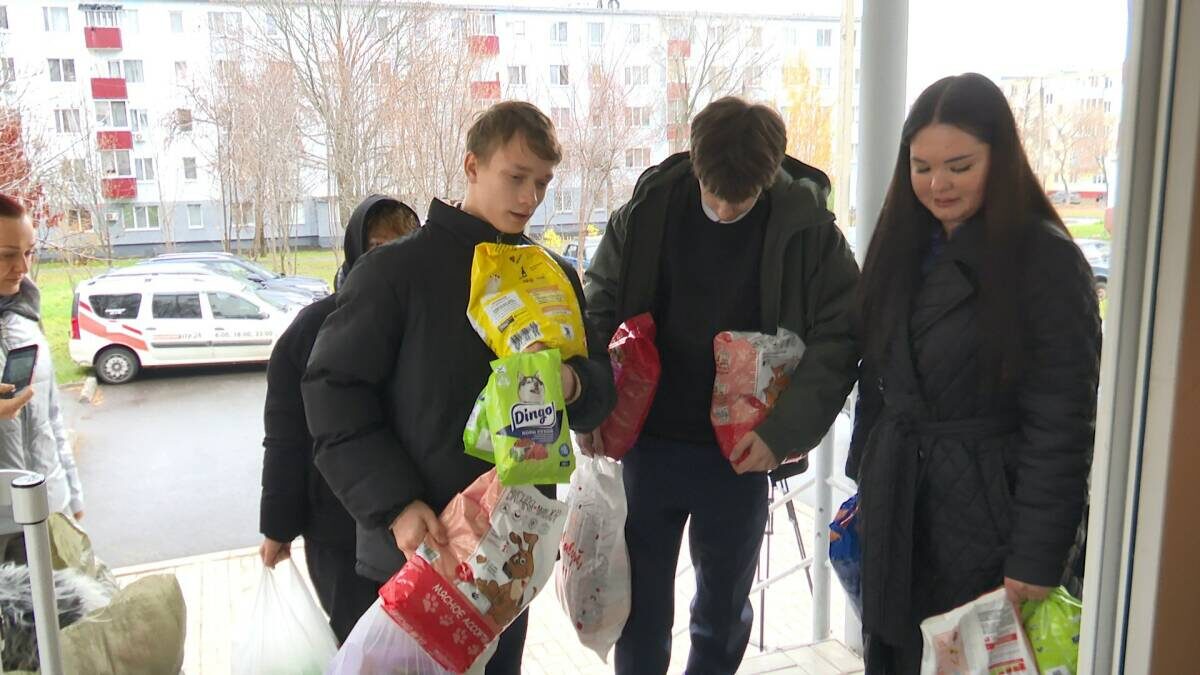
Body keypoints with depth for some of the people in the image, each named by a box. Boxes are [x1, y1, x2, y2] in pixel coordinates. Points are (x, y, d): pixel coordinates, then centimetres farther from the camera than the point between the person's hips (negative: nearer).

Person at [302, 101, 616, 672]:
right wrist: (396, 506, -18)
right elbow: (335, 393, -9)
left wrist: (574, 385, -17)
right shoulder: (397, 270, -7)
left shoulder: (555, 277, 8)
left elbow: (602, 387, 8)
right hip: (416, 547, -4)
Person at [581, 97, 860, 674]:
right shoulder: (648, 210, -5)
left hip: (741, 454, -1)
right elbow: (599, 311, 3)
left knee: (725, 606, 17)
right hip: (647, 446, 1)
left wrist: (784, 433, -19)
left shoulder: (806, 229, -10)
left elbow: (837, 338, -9)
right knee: (642, 605, 13)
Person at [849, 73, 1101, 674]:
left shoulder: (1047, 259, -13)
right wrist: (864, 487, 13)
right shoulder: (902, 246, 7)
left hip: (985, 516, -5)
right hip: (895, 511, 6)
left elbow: (1060, 425, -15)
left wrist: (1036, 559, -16)